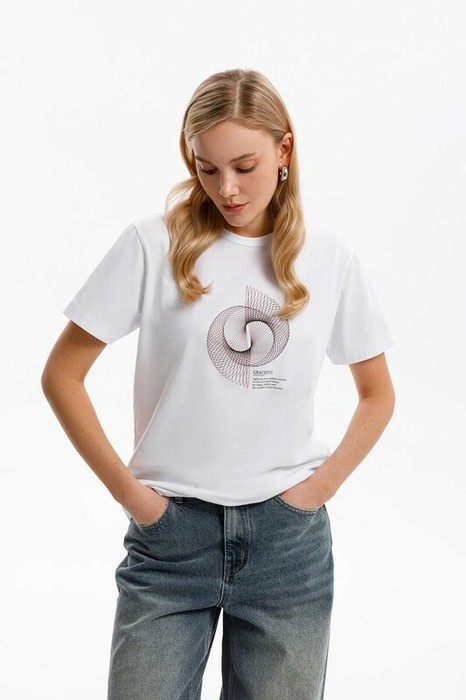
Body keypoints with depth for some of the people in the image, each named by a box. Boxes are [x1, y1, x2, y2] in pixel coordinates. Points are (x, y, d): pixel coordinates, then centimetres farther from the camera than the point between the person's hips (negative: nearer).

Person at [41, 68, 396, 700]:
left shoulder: (330, 257, 2)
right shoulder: (154, 244, -5)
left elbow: (377, 394, 13)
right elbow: (61, 374, -1)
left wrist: (323, 485, 1)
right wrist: (127, 489, -5)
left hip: (289, 537, 2)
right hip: (169, 535, -1)